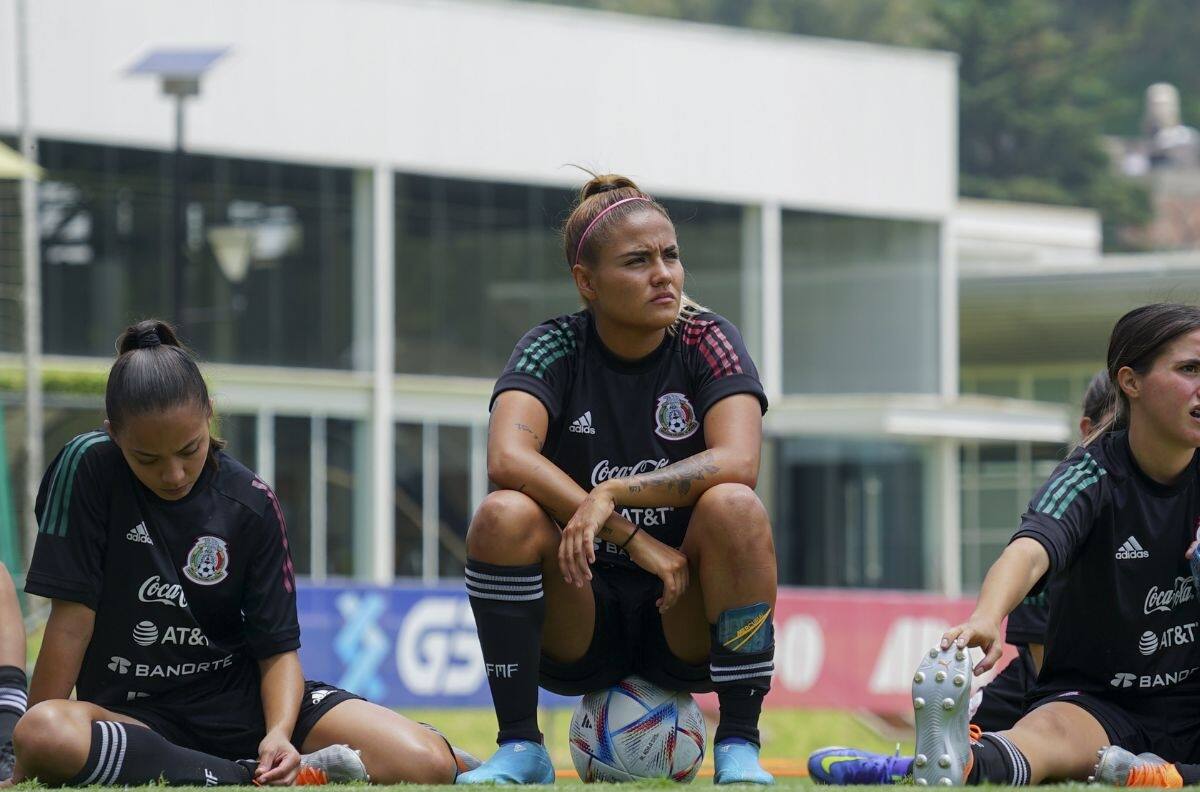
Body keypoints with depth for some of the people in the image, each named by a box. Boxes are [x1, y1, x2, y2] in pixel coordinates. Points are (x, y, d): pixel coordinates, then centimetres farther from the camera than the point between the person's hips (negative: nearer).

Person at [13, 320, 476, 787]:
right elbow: (73, 616, -11)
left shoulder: (251, 506, -5)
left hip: (239, 696, 1)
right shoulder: (88, 469, -11)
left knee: (430, 764, -20)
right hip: (131, 712, -1)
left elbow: (278, 648, -4)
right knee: (43, 736, -42)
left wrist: (279, 734, -25)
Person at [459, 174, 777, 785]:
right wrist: (634, 538, -29)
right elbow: (507, 458, -23)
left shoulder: (706, 340, -3)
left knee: (734, 506, -28)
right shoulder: (555, 348, -4)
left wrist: (611, 495, -32)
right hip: (578, 628, 0)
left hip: (685, 621, 0)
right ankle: (519, 747, -16)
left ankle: (739, 746, -19)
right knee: (505, 514, -26)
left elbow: (736, 462, -21)